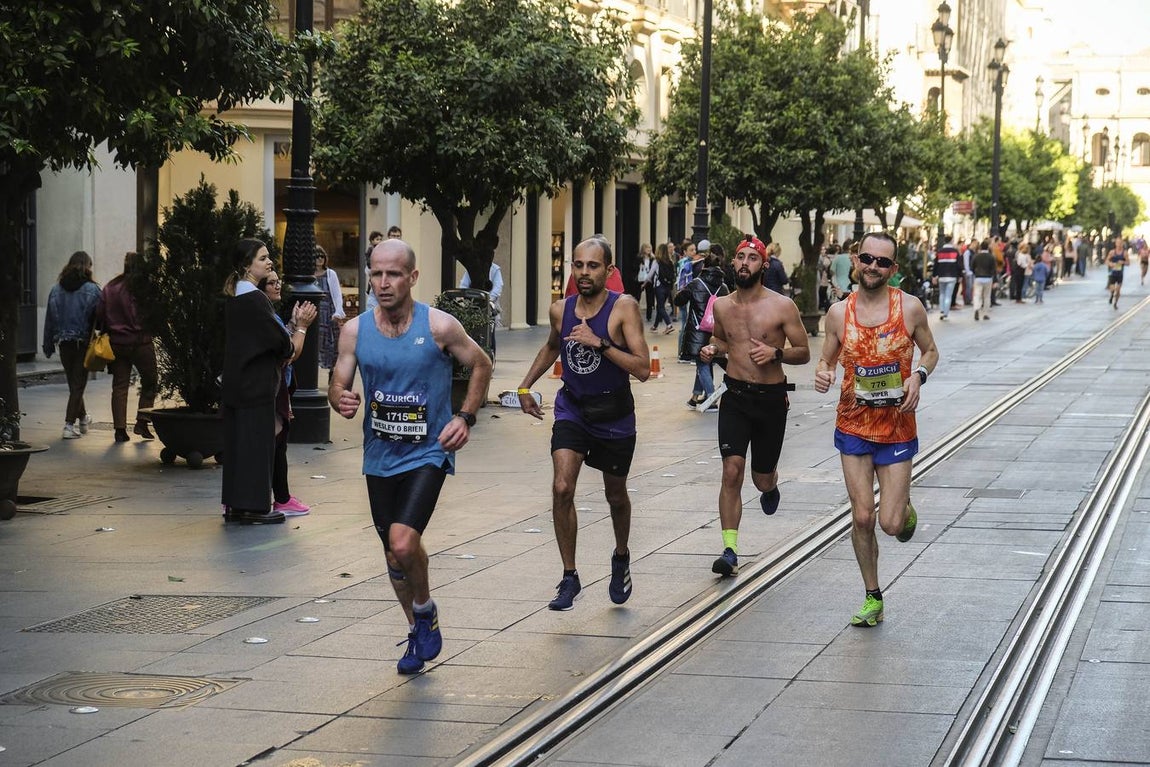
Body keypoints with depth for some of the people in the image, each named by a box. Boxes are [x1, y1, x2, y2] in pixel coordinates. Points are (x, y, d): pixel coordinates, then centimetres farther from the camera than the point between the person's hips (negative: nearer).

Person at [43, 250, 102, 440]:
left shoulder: (56, 289, 2)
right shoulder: (92, 290, -9)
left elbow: (49, 319, 6)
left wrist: (48, 345, 12)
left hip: (64, 343, 4)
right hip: (84, 342, -4)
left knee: (73, 383, 19)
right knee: (79, 384, 1)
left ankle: (83, 418, 36)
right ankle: (70, 425, -5)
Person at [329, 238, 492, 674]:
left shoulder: (439, 326, -11)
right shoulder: (355, 330, -2)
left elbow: (481, 366, 3)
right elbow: (338, 383, 4)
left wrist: (465, 417, -8)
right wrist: (340, 399, -20)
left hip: (428, 453, -4)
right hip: (379, 458, 4)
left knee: (403, 545, -22)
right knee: (395, 555, 14)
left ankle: (425, 610, 8)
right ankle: (418, 635, 36)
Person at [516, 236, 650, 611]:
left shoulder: (623, 307, -16)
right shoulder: (560, 310, -4)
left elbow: (643, 369, -24)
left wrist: (600, 343, -31)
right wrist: (526, 385, 16)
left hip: (614, 415, -2)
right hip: (572, 409, 2)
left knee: (615, 496, 16)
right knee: (561, 489, -17)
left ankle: (621, 556, 45)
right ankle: (569, 577, -6)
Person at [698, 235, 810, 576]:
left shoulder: (782, 307, -7)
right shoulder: (722, 306, 4)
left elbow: (804, 353, -2)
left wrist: (775, 353, -21)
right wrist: (712, 349, 2)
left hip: (771, 398, -2)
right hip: (735, 397, 2)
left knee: (762, 478, 10)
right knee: (732, 471, -13)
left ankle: (771, 485, 50)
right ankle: (730, 551, -12)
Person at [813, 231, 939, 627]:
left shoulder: (909, 308, -7)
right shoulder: (839, 312, -2)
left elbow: (930, 351, 8)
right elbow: (827, 359, 9)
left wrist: (918, 376, -13)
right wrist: (822, 373, -15)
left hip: (897, 427, -2)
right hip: (854, 427, 2)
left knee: (891, 524, -6)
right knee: (861, 517, 1)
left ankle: (905, 509, 32)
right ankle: (872, 598, 18)